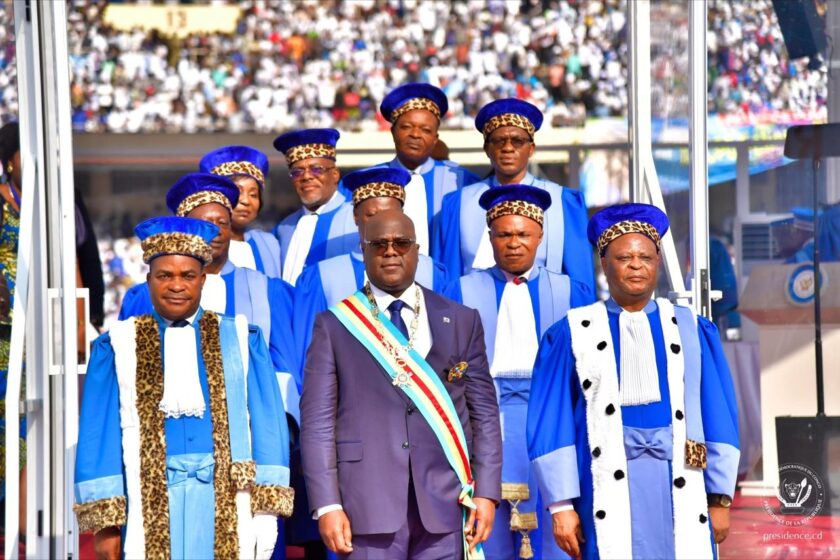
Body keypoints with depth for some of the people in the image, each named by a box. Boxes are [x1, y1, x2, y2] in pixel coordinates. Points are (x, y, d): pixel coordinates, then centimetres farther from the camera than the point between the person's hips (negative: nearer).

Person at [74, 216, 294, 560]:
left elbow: (266, 424, 6)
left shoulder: (241, 341, 11)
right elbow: (98, 433, 6)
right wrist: (104, 521, -2)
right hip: (150, 502, 0)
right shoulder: (119, 347, 9)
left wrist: (266, 510, -3)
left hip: (227, 504, 1)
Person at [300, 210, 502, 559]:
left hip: (445, 503, 2)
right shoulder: (334, 326, 6)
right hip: (368, 503, -2)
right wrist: (327, 505, -8)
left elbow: (484, 412, 10)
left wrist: (487, 492, 1)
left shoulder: (462, 322, 12)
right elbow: (317, 422, 1)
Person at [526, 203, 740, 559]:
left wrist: (720, 497, 5)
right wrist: (561, 504, -3)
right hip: (608, 486, -1)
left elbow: (718, 415, 11)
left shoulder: (691, 330, 12)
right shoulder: (574, 334, 7)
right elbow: (551, 423, 4)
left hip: (680, 486, 1)